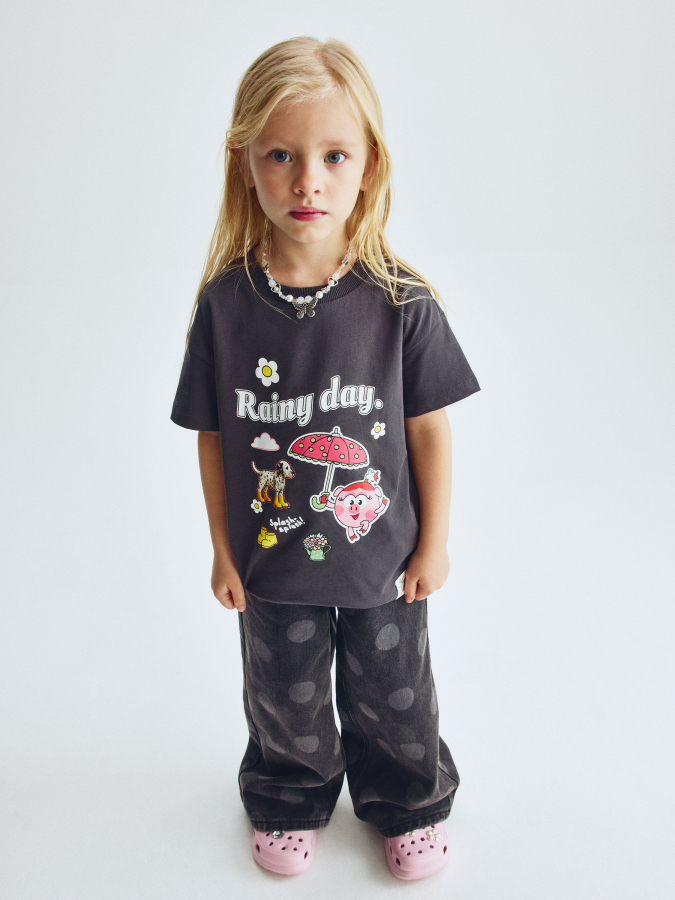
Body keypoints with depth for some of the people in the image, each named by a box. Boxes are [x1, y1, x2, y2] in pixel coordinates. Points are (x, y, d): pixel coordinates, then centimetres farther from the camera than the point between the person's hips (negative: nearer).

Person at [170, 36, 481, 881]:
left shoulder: (401, 302, -18)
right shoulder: (225, 303, -16)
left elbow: (429, 430, -9)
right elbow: (213, 436, -7)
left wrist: (433, 543, -4)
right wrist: (223, 550, -1)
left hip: (383, 558, 0)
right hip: (271, 560, 1)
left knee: (393, 697, 22)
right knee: (284, 700, 24)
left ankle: (409, 802, 51)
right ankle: (290, 798, 54)